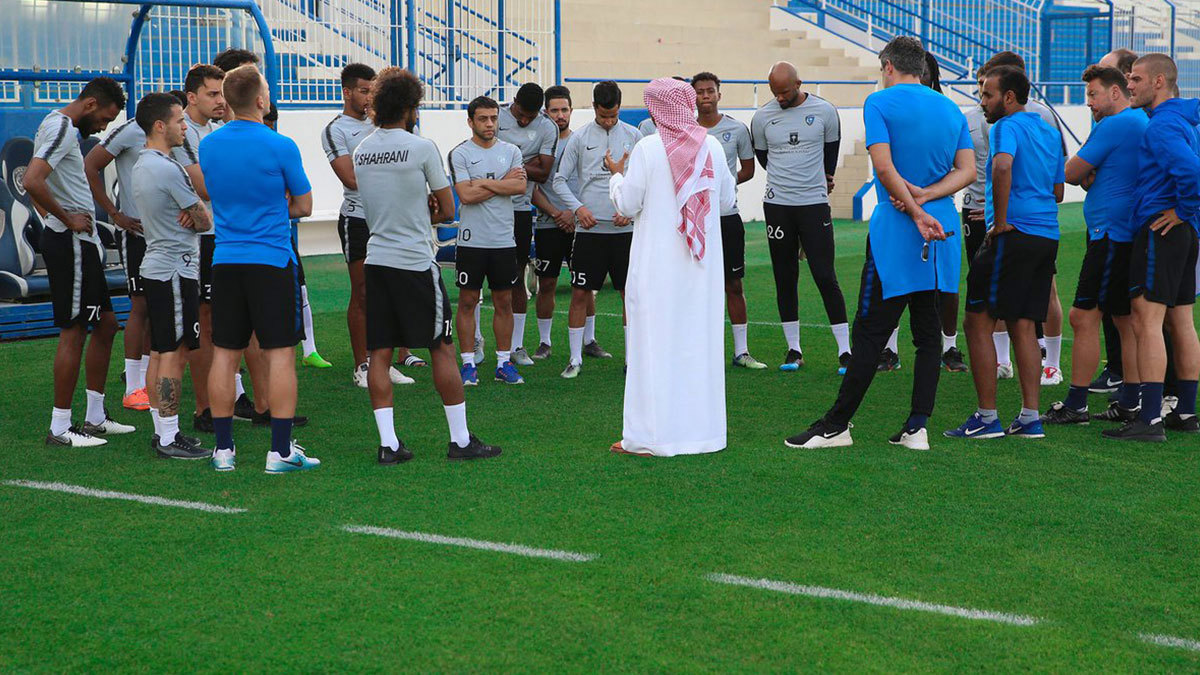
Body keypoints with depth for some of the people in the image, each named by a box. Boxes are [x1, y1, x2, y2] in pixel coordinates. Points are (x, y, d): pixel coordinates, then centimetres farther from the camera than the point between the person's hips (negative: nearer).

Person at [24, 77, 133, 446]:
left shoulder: (61, 127, 17)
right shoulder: (62, 129, -15)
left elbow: (34, 183, 27)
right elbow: (32, 182, -29)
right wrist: (67, 218, -19)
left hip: (80, 242, 11)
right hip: (70, 243, -11)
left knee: (105, 323, 15)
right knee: (74, 331, -6)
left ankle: (95, 417, 22)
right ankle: (60, 428, -1)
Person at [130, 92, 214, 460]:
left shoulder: (140, 165, 13)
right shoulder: (168, 169, -18)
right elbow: (205, 220, -13)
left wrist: (189, 214, -3)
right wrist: (197, 217, 8)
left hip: (154, 267, 10)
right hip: (176, 268, -10)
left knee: (160, 352, 13)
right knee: (174, 353, -7)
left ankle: (161, 430, 18)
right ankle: (169, 438, -5)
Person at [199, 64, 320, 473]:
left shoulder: (208, 145, 6)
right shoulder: (280, 147, -9)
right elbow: (303, 206, 1)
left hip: (225, 261, 5)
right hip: (272, 260, -5)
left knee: (225, 355, 8)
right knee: (279, 354, -1)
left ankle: (224, 448, 12)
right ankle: (280, 451, -1)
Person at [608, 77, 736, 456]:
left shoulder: (646, 149, -11)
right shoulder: (713, 147, 1)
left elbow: (628, 206, -7)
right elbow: (727, 200, 9)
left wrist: (616, 174, 11)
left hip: (657, 264, -4)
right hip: (702, 267, 4)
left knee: (656, 343, 0)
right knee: (699, 342, 10)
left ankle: (653, 435, 1)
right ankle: (701, 428, 16)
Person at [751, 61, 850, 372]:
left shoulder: (824, 111, -2)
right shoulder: (763, 117, 0)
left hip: (814, 205, -2)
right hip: (777, 206, 2)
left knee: (825, 277, -6)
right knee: (785, 279, 6)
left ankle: (845, 350, -2)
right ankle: (794, 349, 16)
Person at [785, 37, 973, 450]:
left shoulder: (880, 103, -4)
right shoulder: (951, 109, 14)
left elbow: (885, 168, -16)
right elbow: (967, 171, 5)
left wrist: (916, 213, -13)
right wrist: (925, 195, -6)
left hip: (896, 231, -5)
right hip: (942, 230, 6)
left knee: (870, 334, -3)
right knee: (929, 334, 8)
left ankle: (836, 426, 1)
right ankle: (917, 428, 6)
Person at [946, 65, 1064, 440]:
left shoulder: (1006, 127, -8)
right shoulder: (1050, 132, 19)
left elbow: (1002, 166, -29)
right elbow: (1058, 191, 24)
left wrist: (1001, 221, -21)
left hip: (1014, 236, -9)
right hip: (1047, 235, 9)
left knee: (978, 321, -2)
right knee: (1023, 325, 12)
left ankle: (987, 418, -2)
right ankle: (1030, 418, 11)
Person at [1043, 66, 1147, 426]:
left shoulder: (1113, 125, -13)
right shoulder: (1143, 123, 18)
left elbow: (1071, 173, -9)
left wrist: (1083, 174, 11)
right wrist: (1090, 174, 3)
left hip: (1111, 232, -10)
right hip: (1130, 233, 10)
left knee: (1084, 316, -8)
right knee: (1126, 319, 13)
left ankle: (1075, 405, -7)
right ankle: (1130, 402, 17)